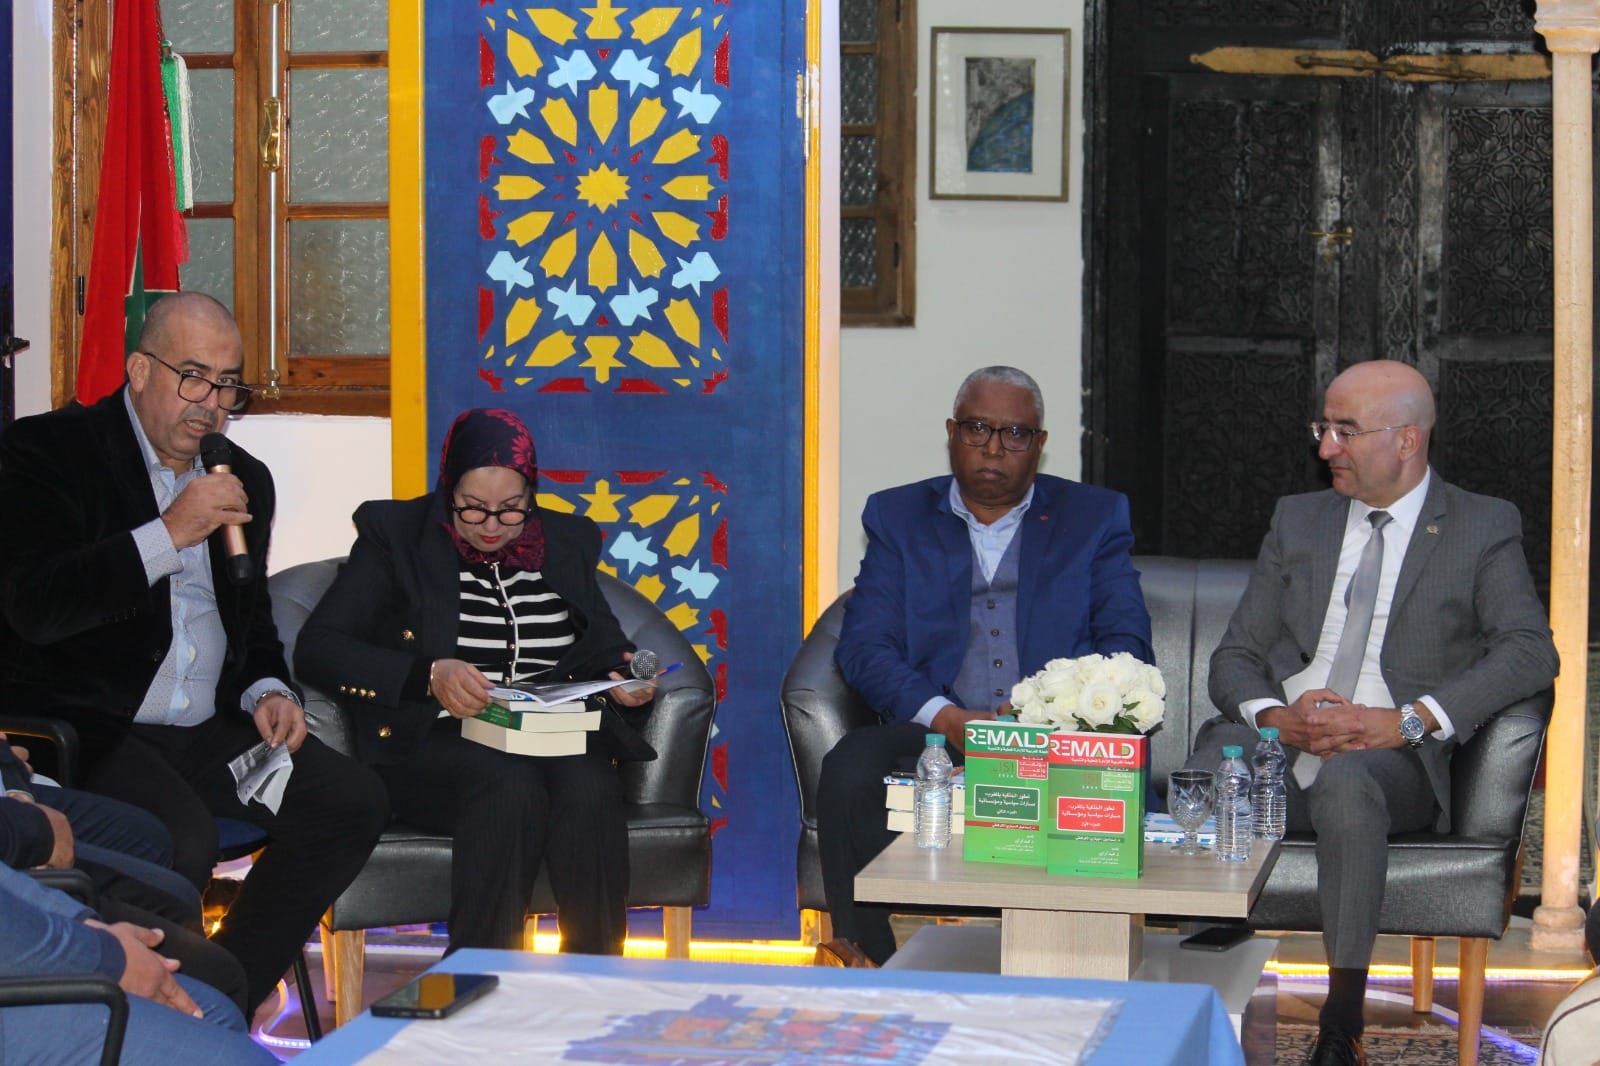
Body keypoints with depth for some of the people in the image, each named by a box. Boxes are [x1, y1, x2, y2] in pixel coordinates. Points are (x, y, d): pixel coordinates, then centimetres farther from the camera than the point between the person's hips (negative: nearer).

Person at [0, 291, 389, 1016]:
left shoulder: (245, 479, 16)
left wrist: (267, 691, 3)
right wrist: (169, 535, -22)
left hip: (206, 733, 7)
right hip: (87, 729, -7)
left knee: (353, 803, -13)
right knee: (179, 839, -34)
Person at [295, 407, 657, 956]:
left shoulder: (566, 543, 18)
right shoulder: (395, 537, 6)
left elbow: (603, 649, 28)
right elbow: (315, 648, -4)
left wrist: (619, 681, 2)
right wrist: (428, 676, -17)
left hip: (553, 740, 3)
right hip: (432, 742, -3)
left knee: (590, 792, -32)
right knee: (512, 787, -36)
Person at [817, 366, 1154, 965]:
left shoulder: (1095, 518, 15)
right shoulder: (898, 517, 16)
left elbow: (1127, 645, 5)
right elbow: (864, 648, 4)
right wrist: (946, 718, -14)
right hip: (933, 734, 1)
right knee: (851, 771, -31)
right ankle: (869, 978, -22)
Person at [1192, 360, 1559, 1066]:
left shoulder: (1483, 528, 11)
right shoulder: (1297, 520, 22)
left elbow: (1531, 651, -5)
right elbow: (1235, 656, 17)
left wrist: (1407, 720, -16)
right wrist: (1275, 716, -7)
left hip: (1392, 759, -3)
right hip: (1278, 743, 3)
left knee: (1344, 778, -39)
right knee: (1208, 768, -31)